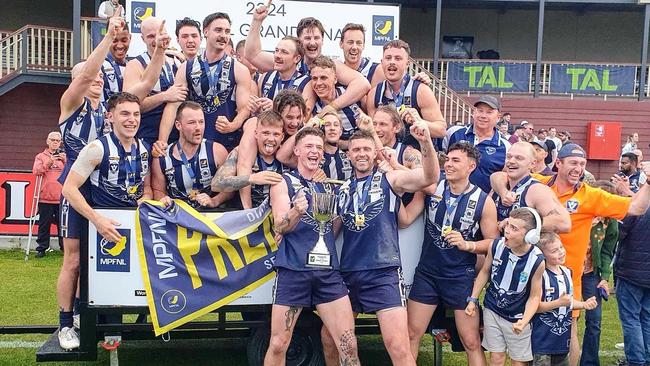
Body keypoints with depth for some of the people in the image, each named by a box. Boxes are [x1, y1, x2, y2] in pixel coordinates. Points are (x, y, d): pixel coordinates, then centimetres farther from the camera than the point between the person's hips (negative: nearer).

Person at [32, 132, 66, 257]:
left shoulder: (65, 156, 12)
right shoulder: (41, 156, 9)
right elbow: (36, 171, -7)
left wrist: (65, 161, -15)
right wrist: (49, 162, -20)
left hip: (62, 198, 0)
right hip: (45, 197, 0)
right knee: (44, 225, 3)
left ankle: (65, 247, 12)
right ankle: (42, 248, 11)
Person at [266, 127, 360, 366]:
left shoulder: (329, 186, 16)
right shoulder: (283, 182, 4)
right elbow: (280, 226, -10)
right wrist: (296, 211, -30)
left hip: (328, 270, 4)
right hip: (293, 270, -3)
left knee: (348, 345, -2)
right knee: (278, 345, 0)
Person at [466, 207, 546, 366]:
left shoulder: (537, 260, -24)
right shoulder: (496, 245, -18)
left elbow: (534, 296, -12)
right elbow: (485, 272, 2)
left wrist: (524, 321, -26)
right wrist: (473, 299, -1)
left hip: (517, 318, -2)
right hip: (492, 310, 2)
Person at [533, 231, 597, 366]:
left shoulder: (567, 272, 8)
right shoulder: (540, 275, -16)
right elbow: (535, 306, -18)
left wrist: (584, 304, 0)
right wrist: (559, 302, -25)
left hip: (563, 338, 7)